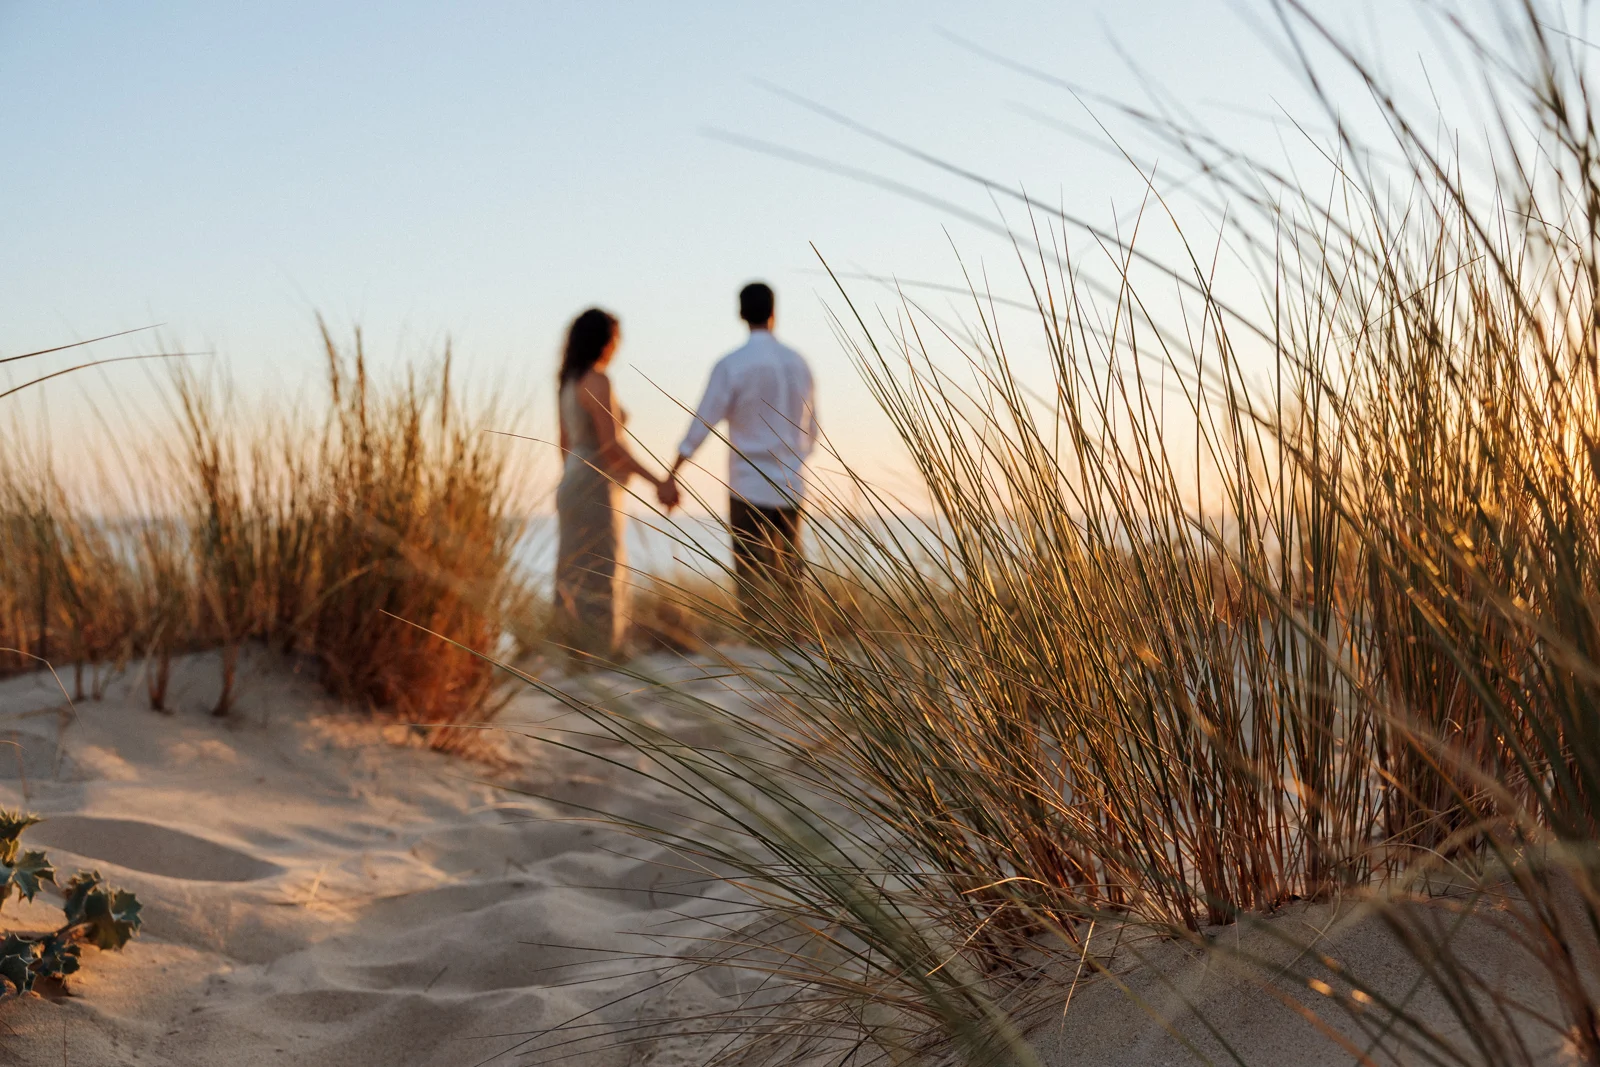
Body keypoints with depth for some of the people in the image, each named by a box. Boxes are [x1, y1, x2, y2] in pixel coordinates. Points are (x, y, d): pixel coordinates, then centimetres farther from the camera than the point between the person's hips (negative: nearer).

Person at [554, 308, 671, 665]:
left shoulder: (568, 383, 13)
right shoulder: (597, 382, -15)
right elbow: (611, 446, -21)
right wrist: (657, 481, -17)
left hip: (572, 487, 9)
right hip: (597, 491, -9)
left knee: (577, 581, 10)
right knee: (598, 580, -6)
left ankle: (579, 658, 13)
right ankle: (596, 660, -4)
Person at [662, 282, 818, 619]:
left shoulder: (732, 365, -8)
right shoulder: (798, 363, 7)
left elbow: (702, 424, -9)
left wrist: (671, 477, -5)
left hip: (750, 489, -4)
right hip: (792, 488, 5)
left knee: (753, 581, -3)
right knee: (789, 579, 11)